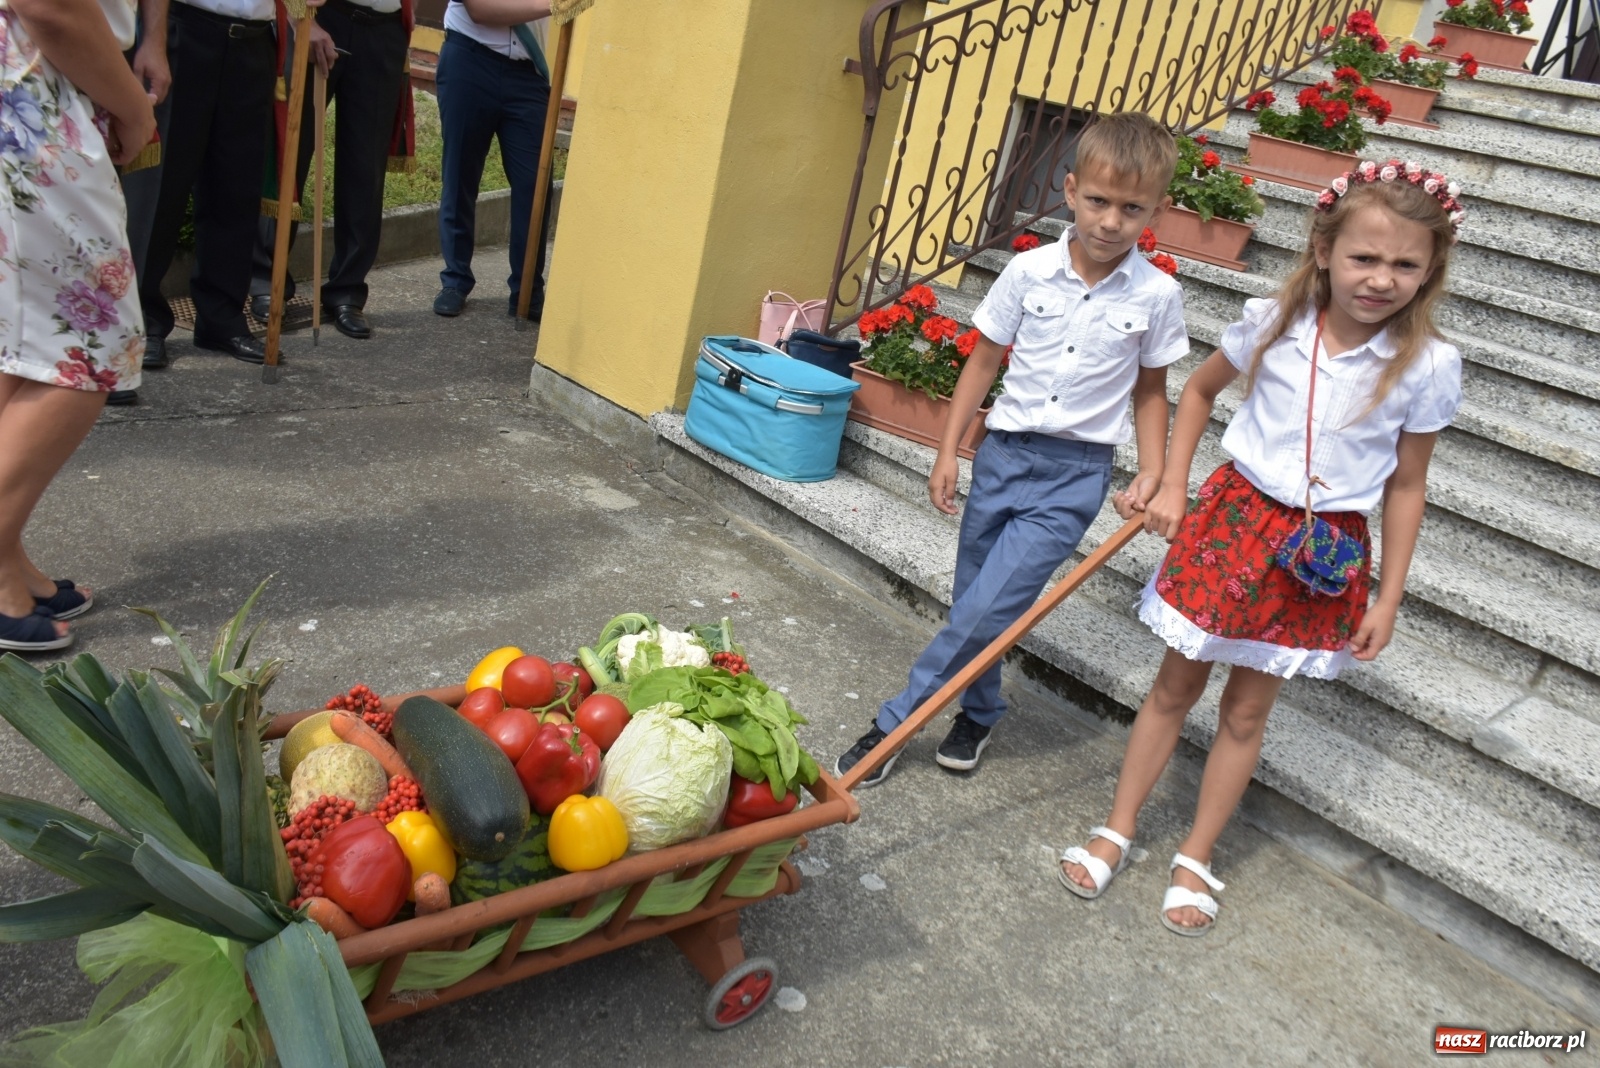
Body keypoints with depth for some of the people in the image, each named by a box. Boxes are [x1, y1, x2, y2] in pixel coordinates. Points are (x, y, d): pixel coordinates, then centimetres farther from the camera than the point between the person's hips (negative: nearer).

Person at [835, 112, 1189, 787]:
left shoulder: (1156, 295, -4)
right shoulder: (1030, 271, -3)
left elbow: (1150, 390, 8)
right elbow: (984, 360, 4)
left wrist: (1152, 475, -3)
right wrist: (948, 452, 2)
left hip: (1076, 473, -2)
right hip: (1003, 452, 2)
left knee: (987, 610, -11)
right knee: (974, 607, 12)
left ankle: (897, 722, 5)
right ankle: (979, 713, 37)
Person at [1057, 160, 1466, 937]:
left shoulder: (1428, 366, -11)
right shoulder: (1272, 322, -9)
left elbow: (1405, 486, -2)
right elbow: (1200, 388, 9)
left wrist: (1387, 601, 0)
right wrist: (1172, 490, 2)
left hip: (1324, 552, 0)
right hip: (1234, 517, 1)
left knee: (1247, 709, 11)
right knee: (1176, 684, 10)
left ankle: (1195, 859, 28)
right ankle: (1117, 830, 26)